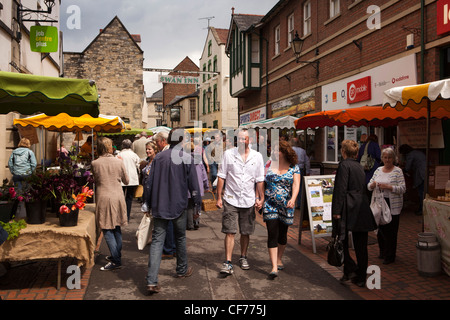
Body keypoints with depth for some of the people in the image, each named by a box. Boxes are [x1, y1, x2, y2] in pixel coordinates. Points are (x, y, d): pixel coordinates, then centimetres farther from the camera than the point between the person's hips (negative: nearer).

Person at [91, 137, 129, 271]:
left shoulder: (95, 163, -7)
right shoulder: (118, 162, -3)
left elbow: (95, 180, 8)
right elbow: (126, 181, 8)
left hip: (103, 198, -3)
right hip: (118, 197, 3)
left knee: (107, 230, 0)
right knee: (117, 228, 16)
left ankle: (116, 260, -3)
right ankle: (117, 254, 27)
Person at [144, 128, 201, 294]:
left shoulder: (159, 157, 2)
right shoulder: (186, 158, -7)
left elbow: (150, 182, 5)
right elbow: (193, 183, -6)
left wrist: (148, 204, 14)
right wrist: (198, 202, 4)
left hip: (159, 206, 2)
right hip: (178, 205, -2)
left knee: (157, 241, 0)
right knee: (180, 238, 18)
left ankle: (151, 281, -7)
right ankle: (182, 270, 35)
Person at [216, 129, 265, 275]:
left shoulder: (257, 156, 2)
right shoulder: (228, 154, -1)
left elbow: (260, 180, 6)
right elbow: (221, 176, 1)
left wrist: (261, 198, 1)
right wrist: (219, 197, -3)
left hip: (248, 201, 2)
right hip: (231, 200, -2)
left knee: (246, 232, 12)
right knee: (230, 232, -6)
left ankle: (243, 257, 31)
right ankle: (228, 262, -1)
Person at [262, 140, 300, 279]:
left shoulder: (294, 168, 0)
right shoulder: (269, 165, 4)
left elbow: (296, 184, -10)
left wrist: (293, 199, -28)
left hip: (286, 205, 0)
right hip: (270, 204, 0)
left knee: (282, 234, 12)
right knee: (272, 234, -8)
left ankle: (279, 259, 36)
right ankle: (274, 267, -8)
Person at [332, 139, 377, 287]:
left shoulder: (344, 165, -8)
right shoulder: (359, 166, 15)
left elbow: (341, 189, -15)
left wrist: (336, 211, -15)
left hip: (348, 208, -7)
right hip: (362, 207, 7)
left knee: (341, 239, 6)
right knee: (360, 245, 9)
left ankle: (350, 270, -1)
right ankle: (361, 278, 16)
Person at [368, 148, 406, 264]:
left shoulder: (398, 171, -3)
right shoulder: (378, 170, 11)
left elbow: (403, 188, -10)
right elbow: (369, 185, 12)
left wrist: (389, 187, -22)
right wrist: (372, 185, -11)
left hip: (393, 205, -4)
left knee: (391, 230, 0)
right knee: (380, 228, 9)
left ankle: (390, 256, 11)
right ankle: (382, 251, 28)